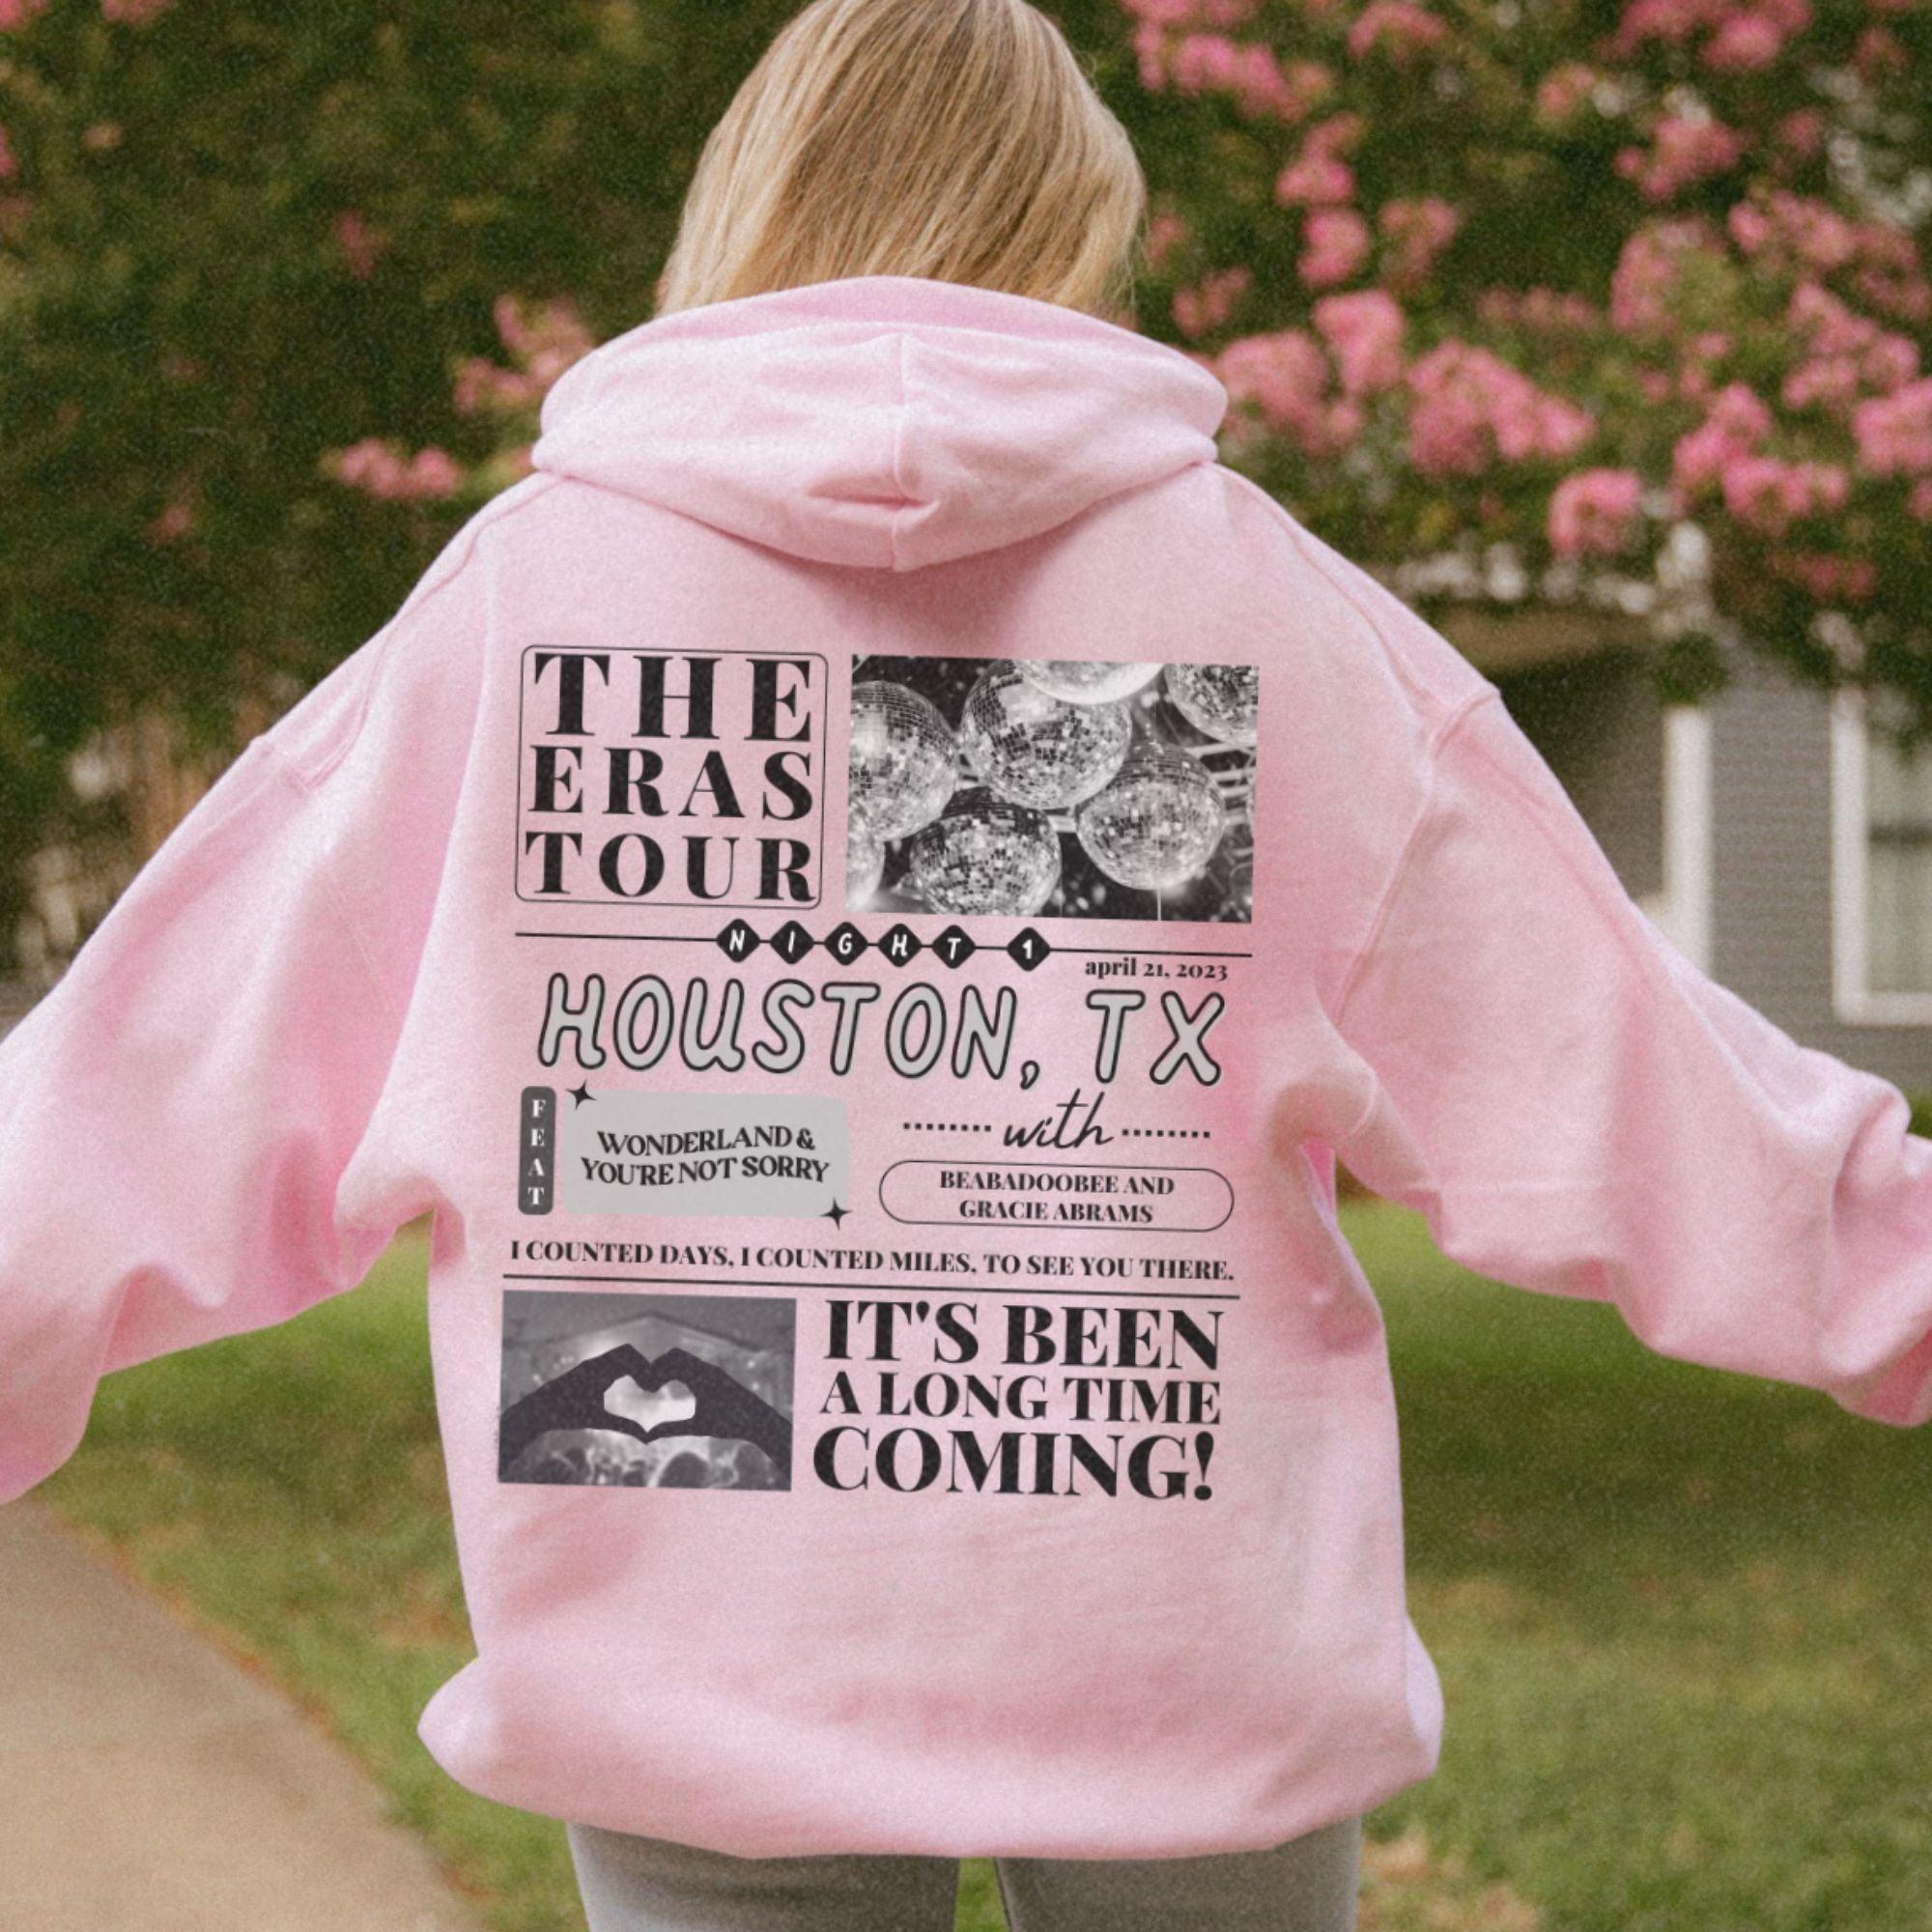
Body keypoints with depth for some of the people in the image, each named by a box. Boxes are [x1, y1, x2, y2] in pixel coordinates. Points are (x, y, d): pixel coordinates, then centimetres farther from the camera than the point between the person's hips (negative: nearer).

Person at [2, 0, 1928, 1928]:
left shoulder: (522, 581, -1)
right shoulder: (1262, 590, -2)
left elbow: (181, 1090, 2)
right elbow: (1594, 1049, 2)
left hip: (700, 1686, 0)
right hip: (1194, 1687, 0)